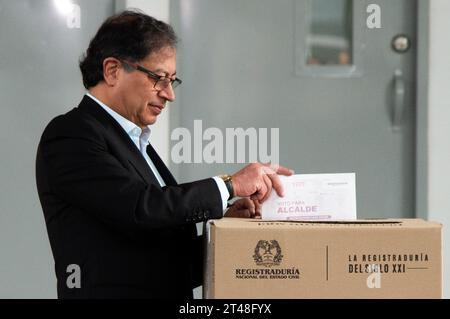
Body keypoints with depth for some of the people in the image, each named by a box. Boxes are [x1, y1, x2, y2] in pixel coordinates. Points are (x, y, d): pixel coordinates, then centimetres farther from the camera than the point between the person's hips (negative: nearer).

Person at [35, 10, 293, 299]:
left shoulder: (137, 144, 17)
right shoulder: (70, 136, -7)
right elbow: (141, 208, -19)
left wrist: (224, 224, 2)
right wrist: (230, 185, -11)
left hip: (171, 293, 7)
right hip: (111, 292, -7)